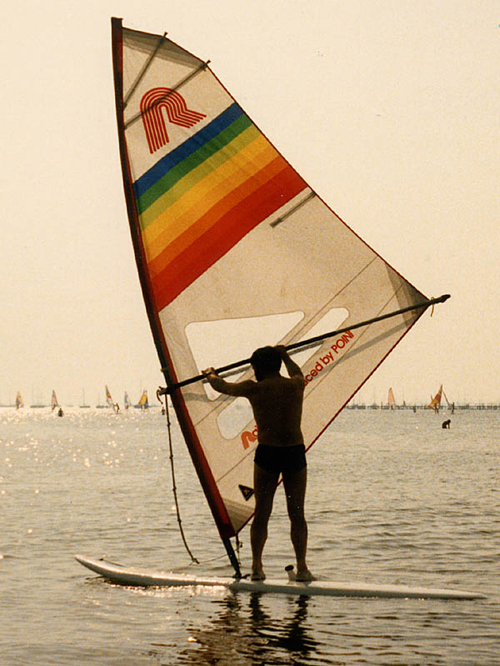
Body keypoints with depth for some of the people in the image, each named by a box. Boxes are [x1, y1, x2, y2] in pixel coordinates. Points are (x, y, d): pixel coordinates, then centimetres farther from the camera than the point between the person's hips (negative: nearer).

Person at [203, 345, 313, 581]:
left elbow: (222, 386, 15)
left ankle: (257, 566, 4)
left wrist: (210, 374, 37)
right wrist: (285, 355, 47)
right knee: (297, 513, 7)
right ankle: (302, 567, 2)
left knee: (261, 513, 7)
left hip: (267, 454, -1)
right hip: (295, 453, 2)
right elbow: (297, 373, 30)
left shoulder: (254, 389, -2)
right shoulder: (296, 385, 3)